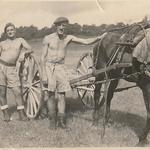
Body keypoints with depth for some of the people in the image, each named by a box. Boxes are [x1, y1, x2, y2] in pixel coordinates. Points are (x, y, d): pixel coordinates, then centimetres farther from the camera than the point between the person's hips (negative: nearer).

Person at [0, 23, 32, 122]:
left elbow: (30, 49, 6)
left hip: (12, 69, -1)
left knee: (17, 91, -5)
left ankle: (22, 114, 3)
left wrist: (24, 52, -13)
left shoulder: (20, 40, 13)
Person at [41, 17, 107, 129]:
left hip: (61, 67, 2)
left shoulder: (69, 38, 3)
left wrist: (99, 38, -16)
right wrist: (44, 75, -10)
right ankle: (52, 120, 12)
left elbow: (86, 42, -1)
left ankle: (61, 120, 5)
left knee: (62, 94, -1)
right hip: (49, 67, -2)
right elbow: (43, 57, -4)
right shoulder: (48, 39, -4)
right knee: (51, 94, 1)